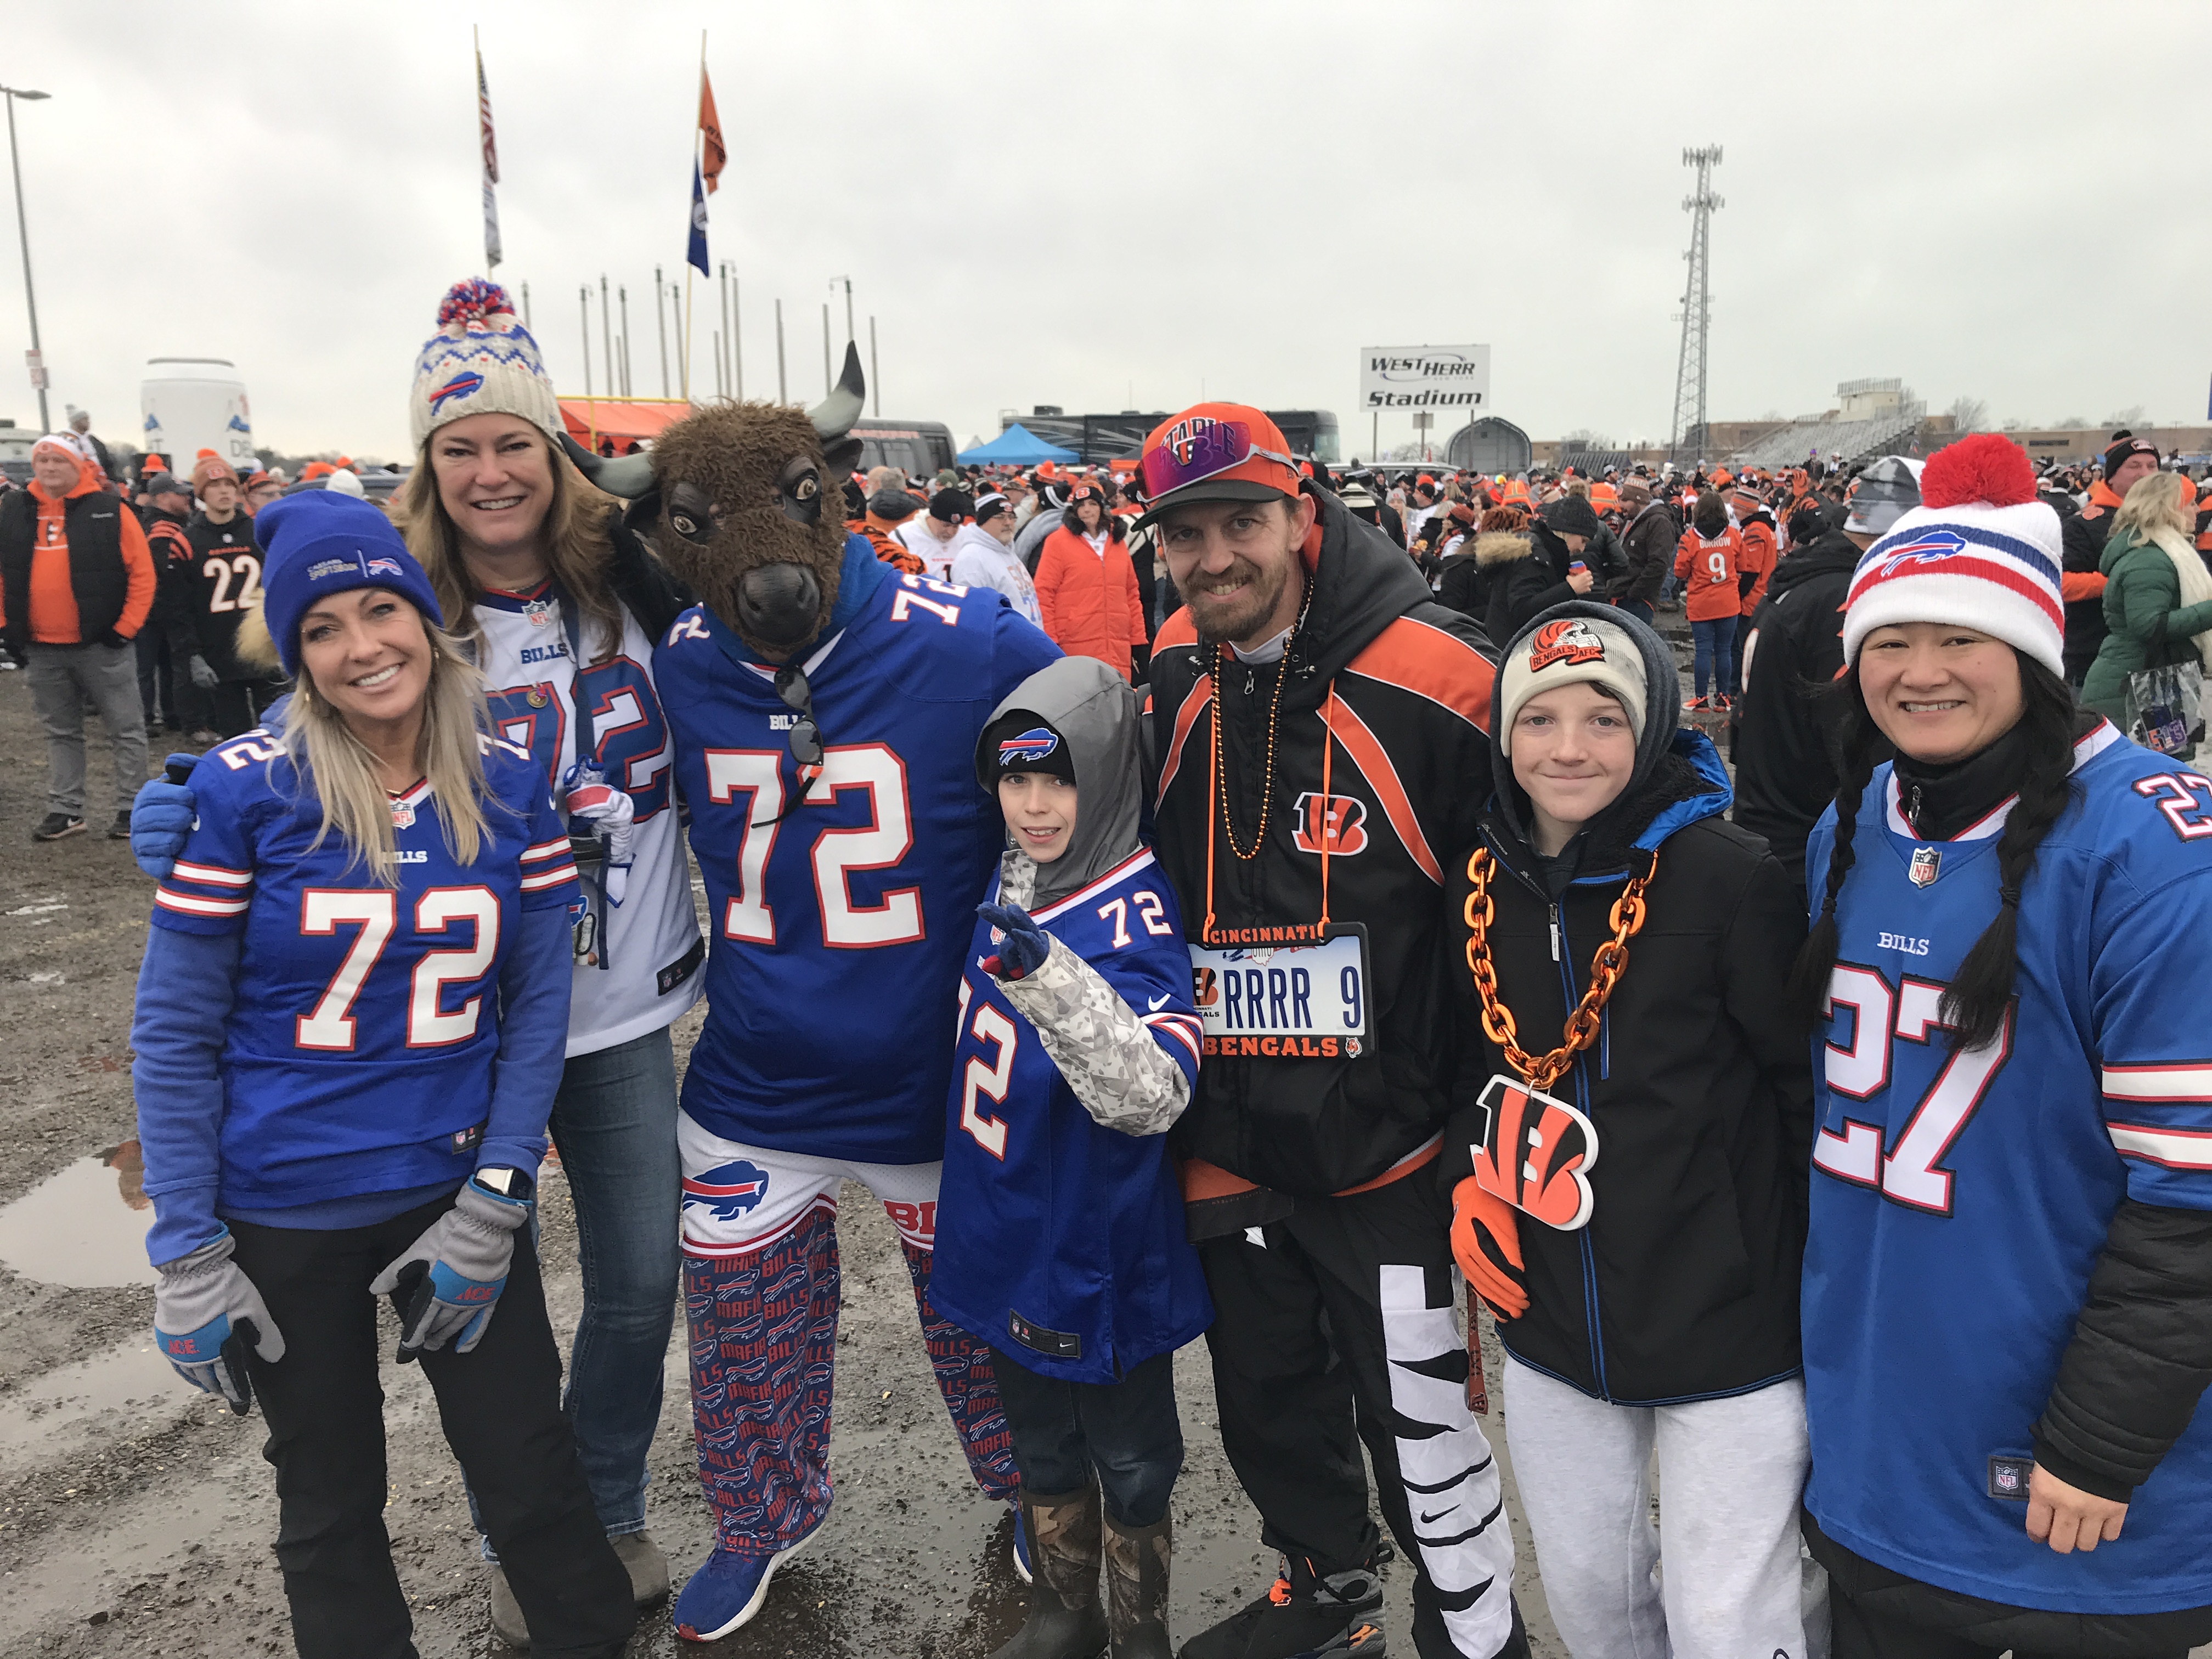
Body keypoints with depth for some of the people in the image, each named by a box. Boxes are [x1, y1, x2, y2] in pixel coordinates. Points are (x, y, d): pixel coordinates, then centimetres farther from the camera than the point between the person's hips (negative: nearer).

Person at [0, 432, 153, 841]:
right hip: (41, 649, 4)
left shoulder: (109, 511, -6)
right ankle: (65, 810, 21)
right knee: (60, 733, 13)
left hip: (102, 644, -4)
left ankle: (131, 808, 12)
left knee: (125, 730, 3)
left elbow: (142, 573, -7)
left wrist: (125, 627, -11)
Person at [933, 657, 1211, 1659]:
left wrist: (1046, 972, -46)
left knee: (1127, 1460, 17)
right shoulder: (1012, 878, -2)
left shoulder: (1133, 916, -24)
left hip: (1101, 1252, -6)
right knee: (1042, 1448, 25)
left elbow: (1151, 1095, -38)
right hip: (1010, 1239, 7)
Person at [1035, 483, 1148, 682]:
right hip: (1074, 651, -4)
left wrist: (1138, 641, 12)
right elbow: (1044, 594, -4)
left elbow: (1132, 593, 17)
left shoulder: (1118, 541, 15)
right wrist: (1049, 642, -9)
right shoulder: (1058, 542, 0)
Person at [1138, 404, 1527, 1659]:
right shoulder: (1170, 682, 1)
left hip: (1381, 1141, -6)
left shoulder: (1433, 680, -17)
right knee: (1269, 1401, 23)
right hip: (1229, 1138, 6)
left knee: (1419, 1422, 5)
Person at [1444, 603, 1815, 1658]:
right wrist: (1468, 1178, -2)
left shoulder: (1731, 879, -17)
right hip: (1549, 1325, 5)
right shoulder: (1479, 885, -1)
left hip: (1730, 1328, -4)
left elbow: (1817, 1088, -10)